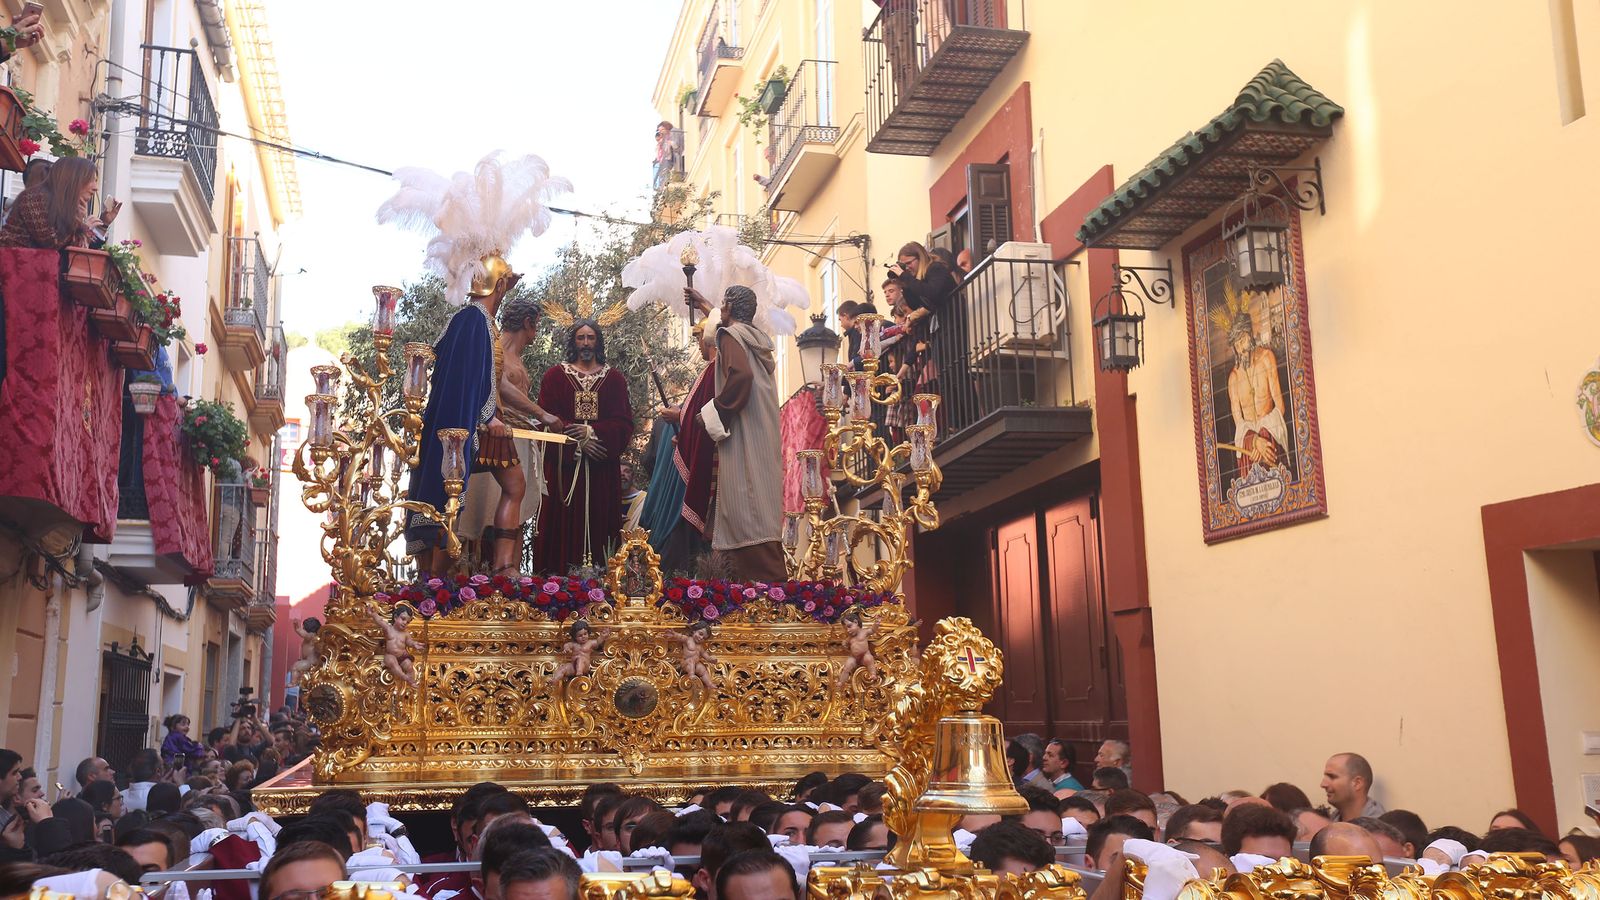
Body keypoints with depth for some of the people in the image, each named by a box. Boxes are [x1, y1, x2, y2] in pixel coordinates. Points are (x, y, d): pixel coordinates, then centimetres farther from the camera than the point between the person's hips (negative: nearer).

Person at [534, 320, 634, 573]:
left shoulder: (614, 378, 10)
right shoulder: (555, 375, 8)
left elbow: (624, 423, 2)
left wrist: (592, 431, -13)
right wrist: (577, 440, -13)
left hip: (602, 465, 1)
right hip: (564, 463, -1)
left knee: (598, 518, -2)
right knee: (564, 518, -4)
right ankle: (559, 577, -2)